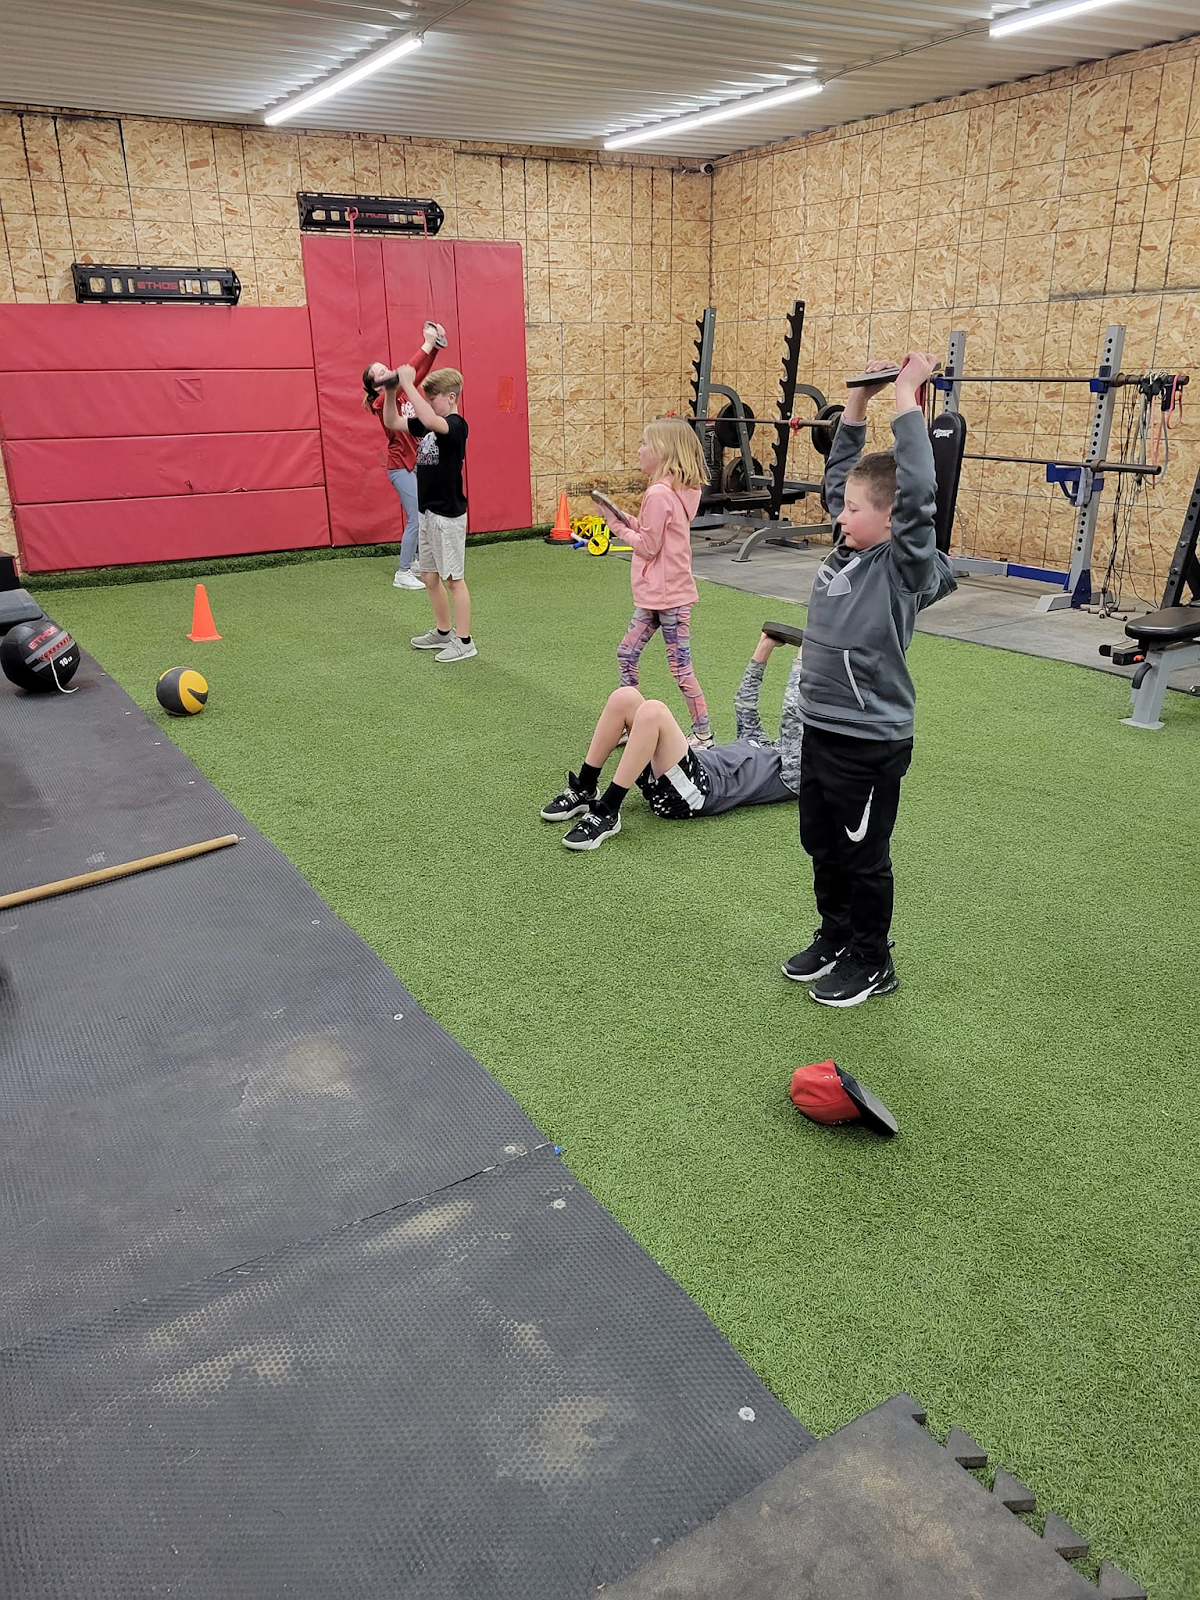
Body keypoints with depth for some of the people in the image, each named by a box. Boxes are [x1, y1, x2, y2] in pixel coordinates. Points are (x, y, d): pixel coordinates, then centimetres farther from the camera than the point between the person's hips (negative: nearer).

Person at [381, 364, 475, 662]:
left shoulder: (456, 425, -15)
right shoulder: (428, 425, 11)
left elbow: (430, 420, -37)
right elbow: (392, 422, 15)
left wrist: (408, 384, -32)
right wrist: (390, 391, 0)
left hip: (448, 515, -9)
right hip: (428, 513, 9)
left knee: (453, 579, -3)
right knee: (429, 576, 15)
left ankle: (464, 641, 5)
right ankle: (443, 631, 28)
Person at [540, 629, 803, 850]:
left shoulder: (793, 773, 12)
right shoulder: (763, 747, 36)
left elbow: (792, 715, 1)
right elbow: (744, 704, 38)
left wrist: (800, 662, 7)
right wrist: (763, 651, 32)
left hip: (690, 792, -8)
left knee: (652, 711, -32)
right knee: (624, 697, -10)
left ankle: (606, 813, -28)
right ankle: (584, 791, -6)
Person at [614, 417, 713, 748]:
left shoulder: (659, 494, -21)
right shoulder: (679, 490, 9)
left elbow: (648, 546, -19)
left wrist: (621, 529, -6)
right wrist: (630, 521, 1)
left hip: (668, 595, -10)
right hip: (655, 595, 10)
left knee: (680, 667, -1)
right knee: (626, 654, 16)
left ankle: (703, 735, 10)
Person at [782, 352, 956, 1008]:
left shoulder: (905, 565, -16)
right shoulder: (848, 547, 4)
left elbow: (916, 493, -31)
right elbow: (839, 474, 16)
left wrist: (906, 397, -26)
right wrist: (858, 399, 9)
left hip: (870, 742, -8)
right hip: (820, 728, 8)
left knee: (863, 857, 8)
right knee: (822, 846, 20)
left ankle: (871, 962, 26)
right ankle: (835, 938, 39)